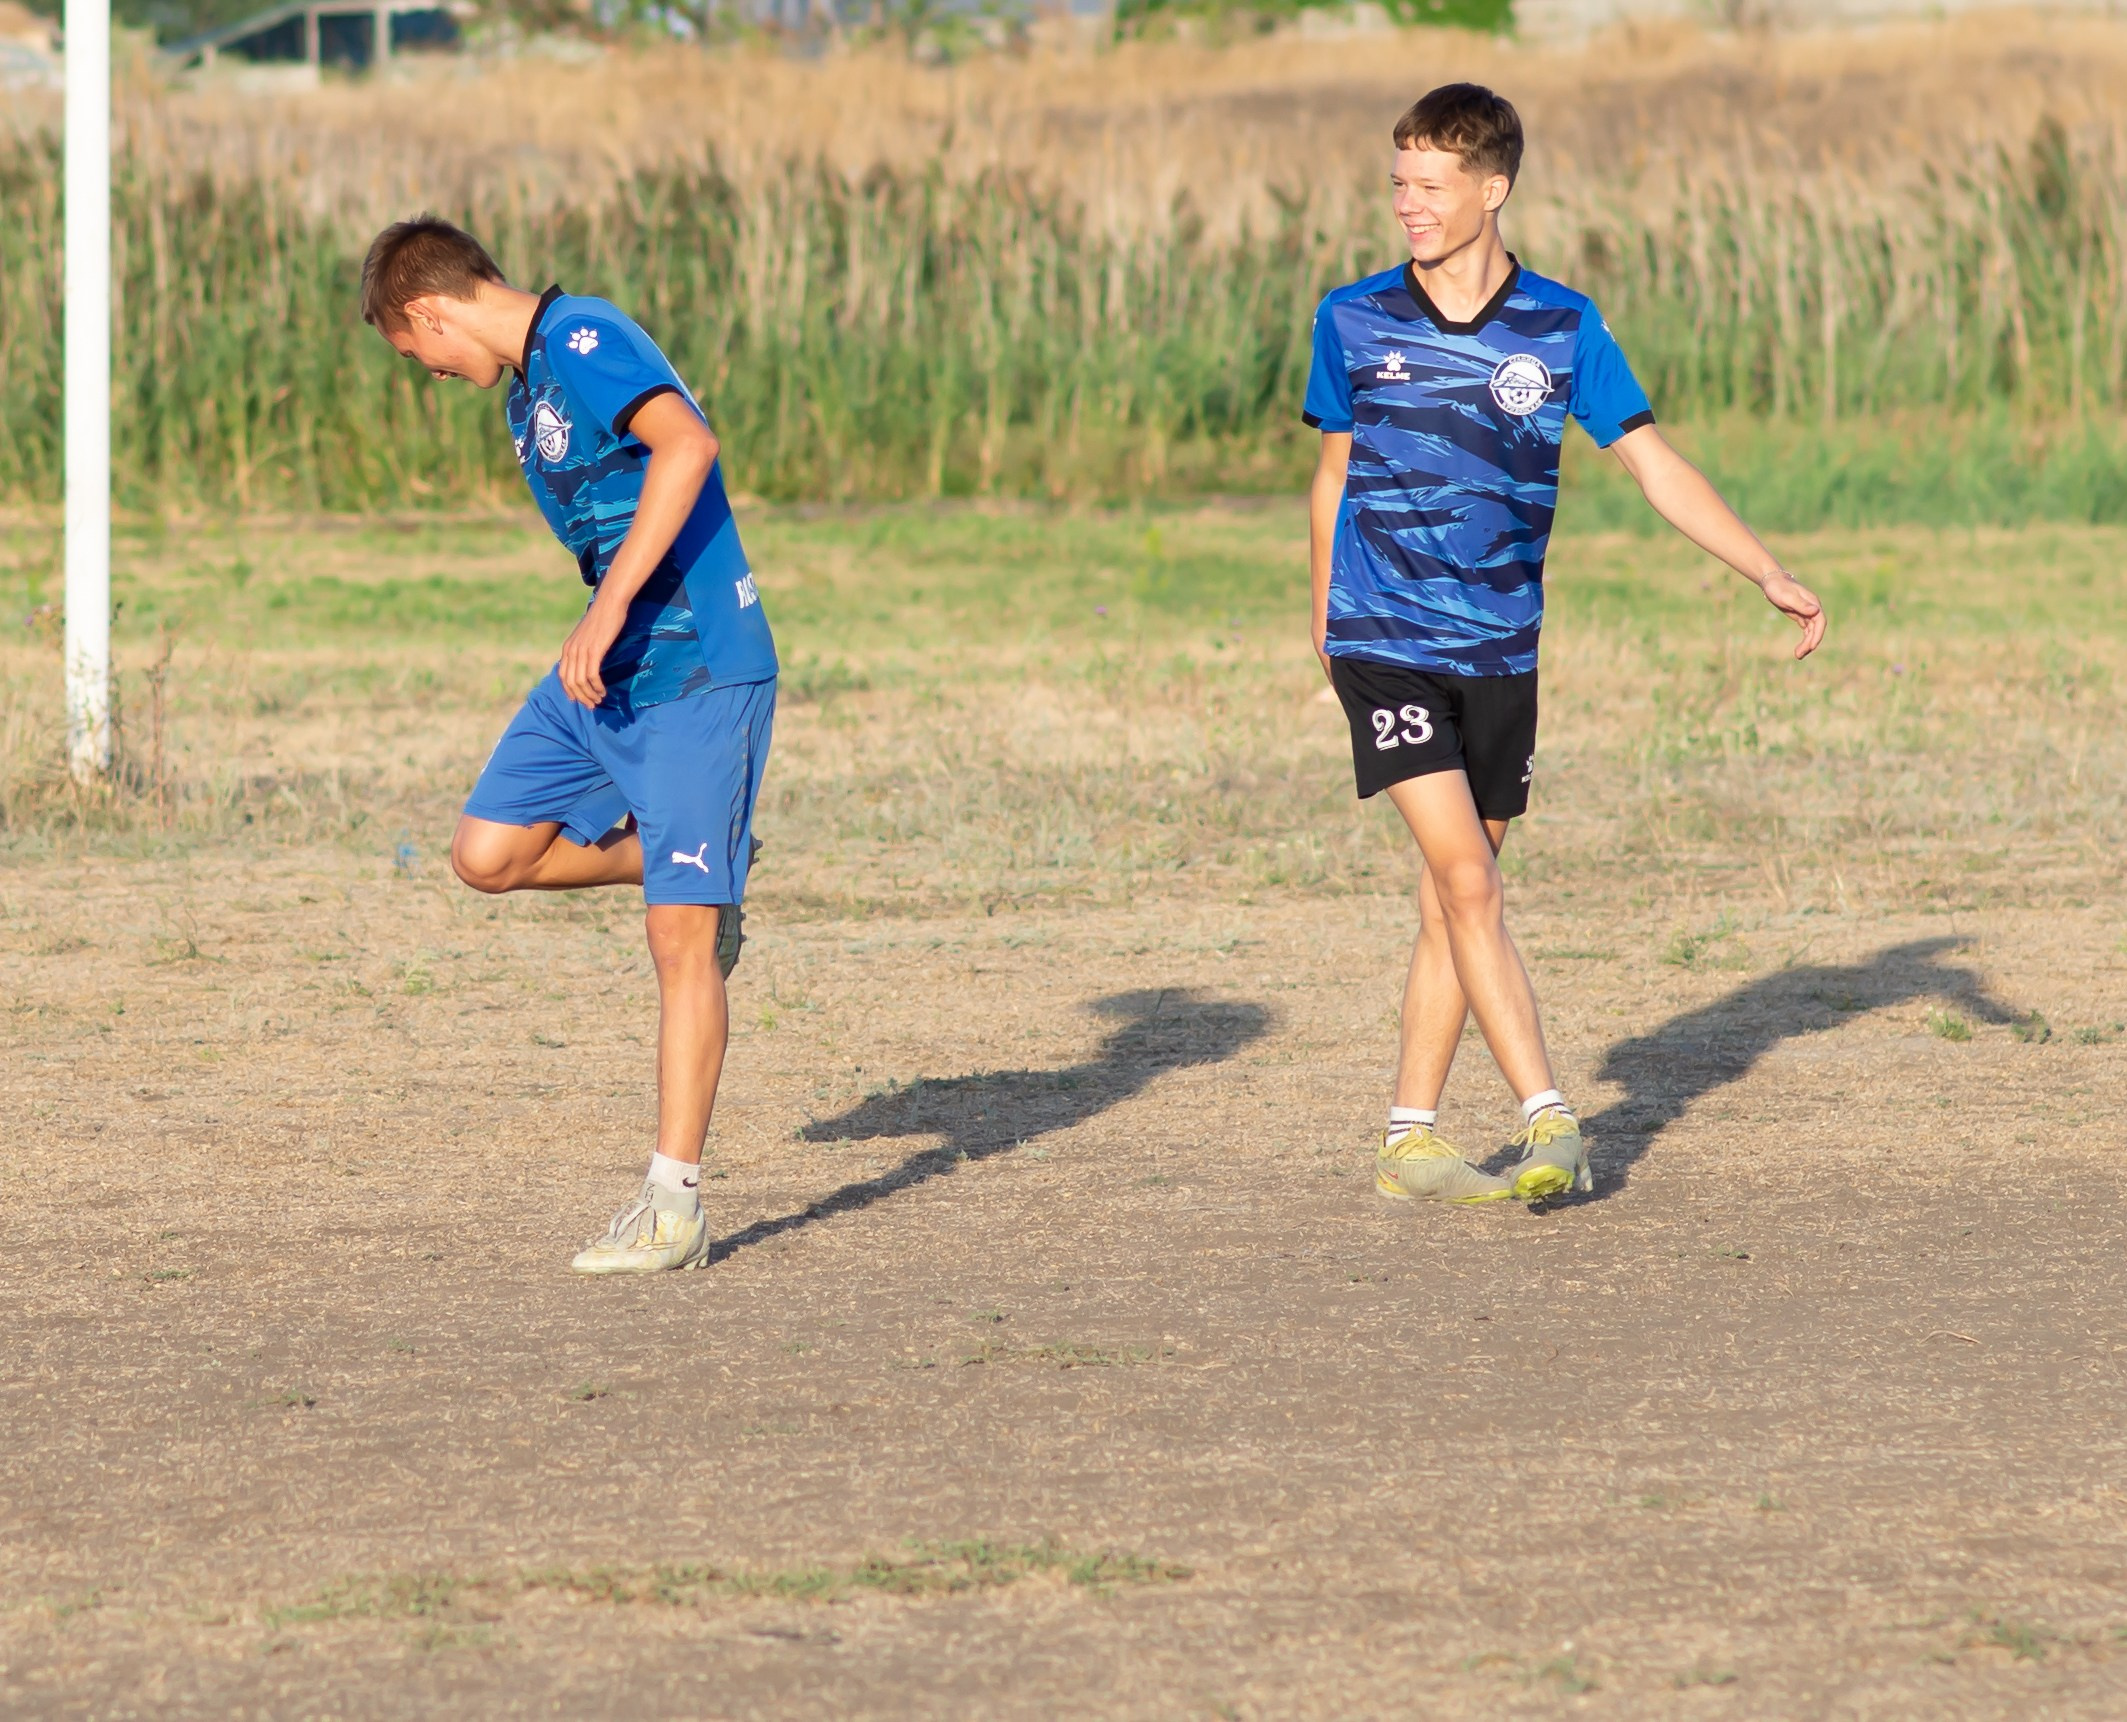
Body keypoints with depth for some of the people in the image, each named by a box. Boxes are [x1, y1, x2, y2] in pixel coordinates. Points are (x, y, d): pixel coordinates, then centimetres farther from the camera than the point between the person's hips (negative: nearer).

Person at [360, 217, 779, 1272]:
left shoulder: (583, 342, -14)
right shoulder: (526, 387, 16)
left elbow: (687, 443, -30)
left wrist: (612, 605, -32)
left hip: (700, 676, -10)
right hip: (607, 675, 10)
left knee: (680, 936, -9)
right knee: (488, 854, 1)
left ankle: (674, 1206, -7)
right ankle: (678, 860, 23)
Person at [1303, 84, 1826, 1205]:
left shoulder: (1561, 329, 0)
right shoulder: (1353, 323, 0)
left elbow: (1653, 463, 3)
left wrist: (1769, 575, -3)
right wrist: (1324, 613, 21)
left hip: (1499, 650, 2)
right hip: (1383, 641, -2)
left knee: (1456, 900, 7)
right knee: (1466, 881, -15)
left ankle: (1409, 1144, 16)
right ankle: (1550, 1123, -18)